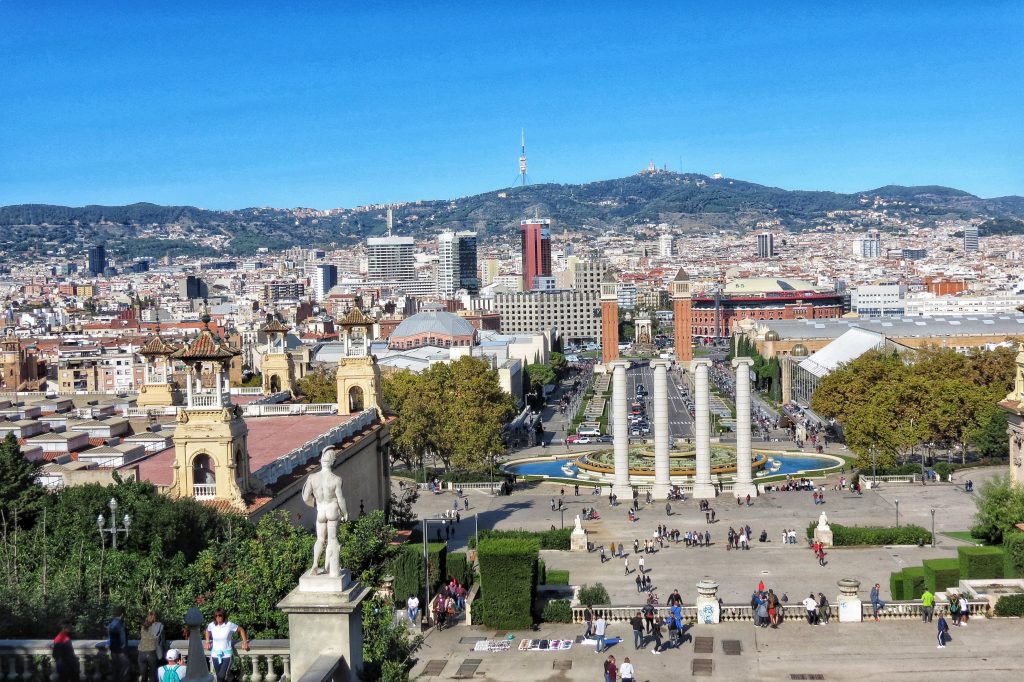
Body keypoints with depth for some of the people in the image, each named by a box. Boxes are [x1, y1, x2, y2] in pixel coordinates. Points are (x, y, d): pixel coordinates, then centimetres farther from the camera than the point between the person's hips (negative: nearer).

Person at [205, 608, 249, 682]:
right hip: (215, 654, 3)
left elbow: (241, 630, 1)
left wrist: (245, 642, -4)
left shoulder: (229, 625, -12)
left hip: (226, 654, -3)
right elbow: (207, 631, 20)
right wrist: (207, 642, 10)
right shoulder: (211, 625, -4)